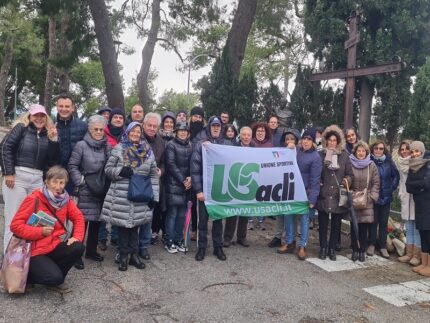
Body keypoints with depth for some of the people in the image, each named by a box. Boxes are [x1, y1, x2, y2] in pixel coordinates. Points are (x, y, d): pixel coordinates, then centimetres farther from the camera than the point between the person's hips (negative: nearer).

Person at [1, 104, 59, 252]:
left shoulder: (48, 134, 14)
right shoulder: (21, 127, 3)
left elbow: (53, 160, 6)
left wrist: (53, 139, -5)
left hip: (37, 180, 4)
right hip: (17, 177, -4)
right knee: (13, 219, -2)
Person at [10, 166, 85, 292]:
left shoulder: (65, 199, -1)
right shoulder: (34, 199, -15)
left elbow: (78, 217, 8)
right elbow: (15, 225, -15)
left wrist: (77, 236, -9)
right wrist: (40, 231, -24)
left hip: (54, 246, 5)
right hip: (35, 251, -5)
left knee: (78, 248, -21)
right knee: (54, 277, -25)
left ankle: (54, 276, 4)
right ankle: (29, 275, 8)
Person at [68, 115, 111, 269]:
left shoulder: (107, 147, 6)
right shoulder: (81, 145, -7)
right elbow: (72, 166, -6)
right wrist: (80, 182, -11)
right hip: (86, 190, -5)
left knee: (97, 219, 13)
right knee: (82, 220, -5)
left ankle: (91, 250, 27)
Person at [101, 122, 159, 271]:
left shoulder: (148, 151, 8)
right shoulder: (118, 149, 1)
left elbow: (153, 175, 9)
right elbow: (108, 169, 3)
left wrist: (153, 196, 4)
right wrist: (120, 171, -17)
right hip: (121, 196, -2)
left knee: (135, 225, 9)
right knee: (123, 226, 3)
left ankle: (134, 255, 22)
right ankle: (123, 257, 17)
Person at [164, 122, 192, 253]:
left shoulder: (190, 146, 13)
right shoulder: (171, 145, -1)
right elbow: (171, 165, -8)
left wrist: (190, 178, -8)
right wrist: (182, 180, -12)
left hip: (187, 185, 4)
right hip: (174, 184, -4)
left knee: (182, 214, 7)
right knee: (172, 213, -2)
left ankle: (179, 240, 17)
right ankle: (169, 241, 8)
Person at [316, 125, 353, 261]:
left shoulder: (344, 155, 5)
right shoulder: (320, 155, 1)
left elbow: (350, 174, 8)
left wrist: (347, 180, -11)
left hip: (338, 196, 1)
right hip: (323, 195, -1)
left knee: (336, 224, 9)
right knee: (323, 223, 7)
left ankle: (332, 249, 22)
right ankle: (323, 248, 19)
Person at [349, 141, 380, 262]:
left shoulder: (372, 166, 3)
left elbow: (376, 183, 4)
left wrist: (371, 197, -5)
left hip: (366, 202, 0)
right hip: (352, 201, 0)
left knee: (364, 228, 2)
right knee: (354, 227, 4)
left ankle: (362, 250, 15)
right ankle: (355, 250, 16)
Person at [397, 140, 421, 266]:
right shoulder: (401, 164, 14)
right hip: (405, 199, 6)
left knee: (417, 228, -1)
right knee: (409, 229, 11)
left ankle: (416, 255, 6)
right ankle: (409, 253, 17)